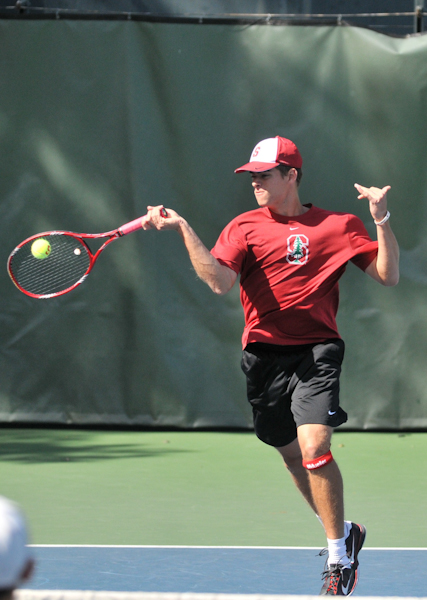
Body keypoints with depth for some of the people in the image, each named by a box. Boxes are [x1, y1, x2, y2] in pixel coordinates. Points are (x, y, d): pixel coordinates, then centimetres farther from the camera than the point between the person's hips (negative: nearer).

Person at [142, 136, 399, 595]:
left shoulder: (338, 226, 4)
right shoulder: (245, 226, 6)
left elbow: (388, 276, 4)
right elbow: (219, 280, -10)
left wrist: (382, 221, -8)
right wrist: (183, 230, -19)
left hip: (316, 353, -3)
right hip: (265, 355, 3)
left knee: (314, 447, -19)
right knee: (291, 455, 13)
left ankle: (339, 560, -6)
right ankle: (343, 532, 37)